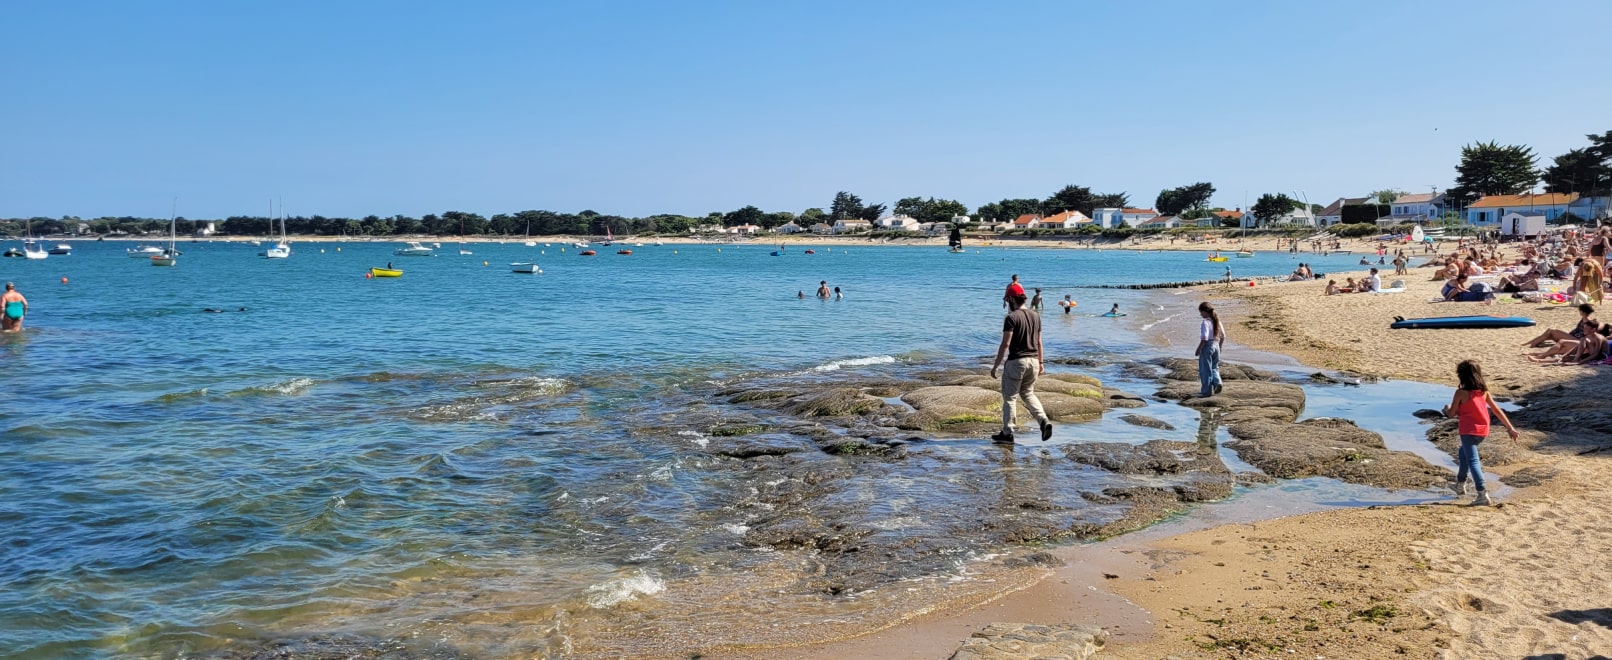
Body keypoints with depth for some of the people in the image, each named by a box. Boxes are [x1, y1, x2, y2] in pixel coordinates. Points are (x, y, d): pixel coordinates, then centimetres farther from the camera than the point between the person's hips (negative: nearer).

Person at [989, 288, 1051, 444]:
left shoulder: (1012, 317, -13)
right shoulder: (1036, 316, 8)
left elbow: (1005, 344, -16)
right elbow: (1039, 342, 13)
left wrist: (995, 366, -11)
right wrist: (1041, 362, 22)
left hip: (1016, 361, -7)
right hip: (1033, 361, 7)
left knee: (1009, 397, 5)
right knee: (1028, 393, 21)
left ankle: (1007, 433, 9)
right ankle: (1044, 421, 2)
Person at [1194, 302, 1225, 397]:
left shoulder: (1205, 323, -18)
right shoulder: (1217, 321, 6)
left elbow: (1204, 339, -22)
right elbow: (1223, 336, 12)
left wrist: (1198, 350, -14)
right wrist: (1220, 346, 24)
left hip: (1207, 346, -8)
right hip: (1216, 345, 8)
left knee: (1205, 369, 3)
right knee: (1214, 368, 21)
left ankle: (1207, 391, 9)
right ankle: (1217, 382, -2)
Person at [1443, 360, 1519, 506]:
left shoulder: (1461, 393, -12)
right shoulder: (1484, 391, 5)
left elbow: (1451, 414, -7)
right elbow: (1497, 410, 9)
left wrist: (1447, 409, 17)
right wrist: (1510, 428, 14)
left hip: (1468, 431, -7)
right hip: (1483, 431, 7)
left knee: (1473, 461, -8)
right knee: (1463, 453, 27)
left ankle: (1482, 494, -18)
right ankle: (1461, 484, 37)